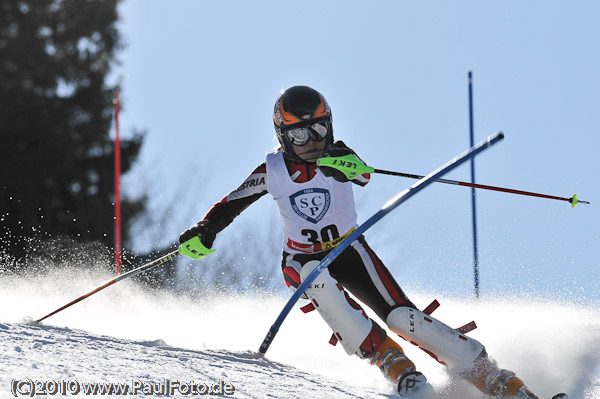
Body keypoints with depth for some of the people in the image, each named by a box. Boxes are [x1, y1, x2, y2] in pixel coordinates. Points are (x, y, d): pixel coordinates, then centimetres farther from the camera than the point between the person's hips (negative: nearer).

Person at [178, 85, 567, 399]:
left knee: (401, 316, -19)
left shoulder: (338, 157, -12)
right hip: (302, 261, 1)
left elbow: (364, 175, -35)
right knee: (321, 281, -37)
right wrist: (204, 231, -15)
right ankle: (390, 360, -34)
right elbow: (230, 204, 4)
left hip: (349, 250, -1)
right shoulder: (272, 171, -8)